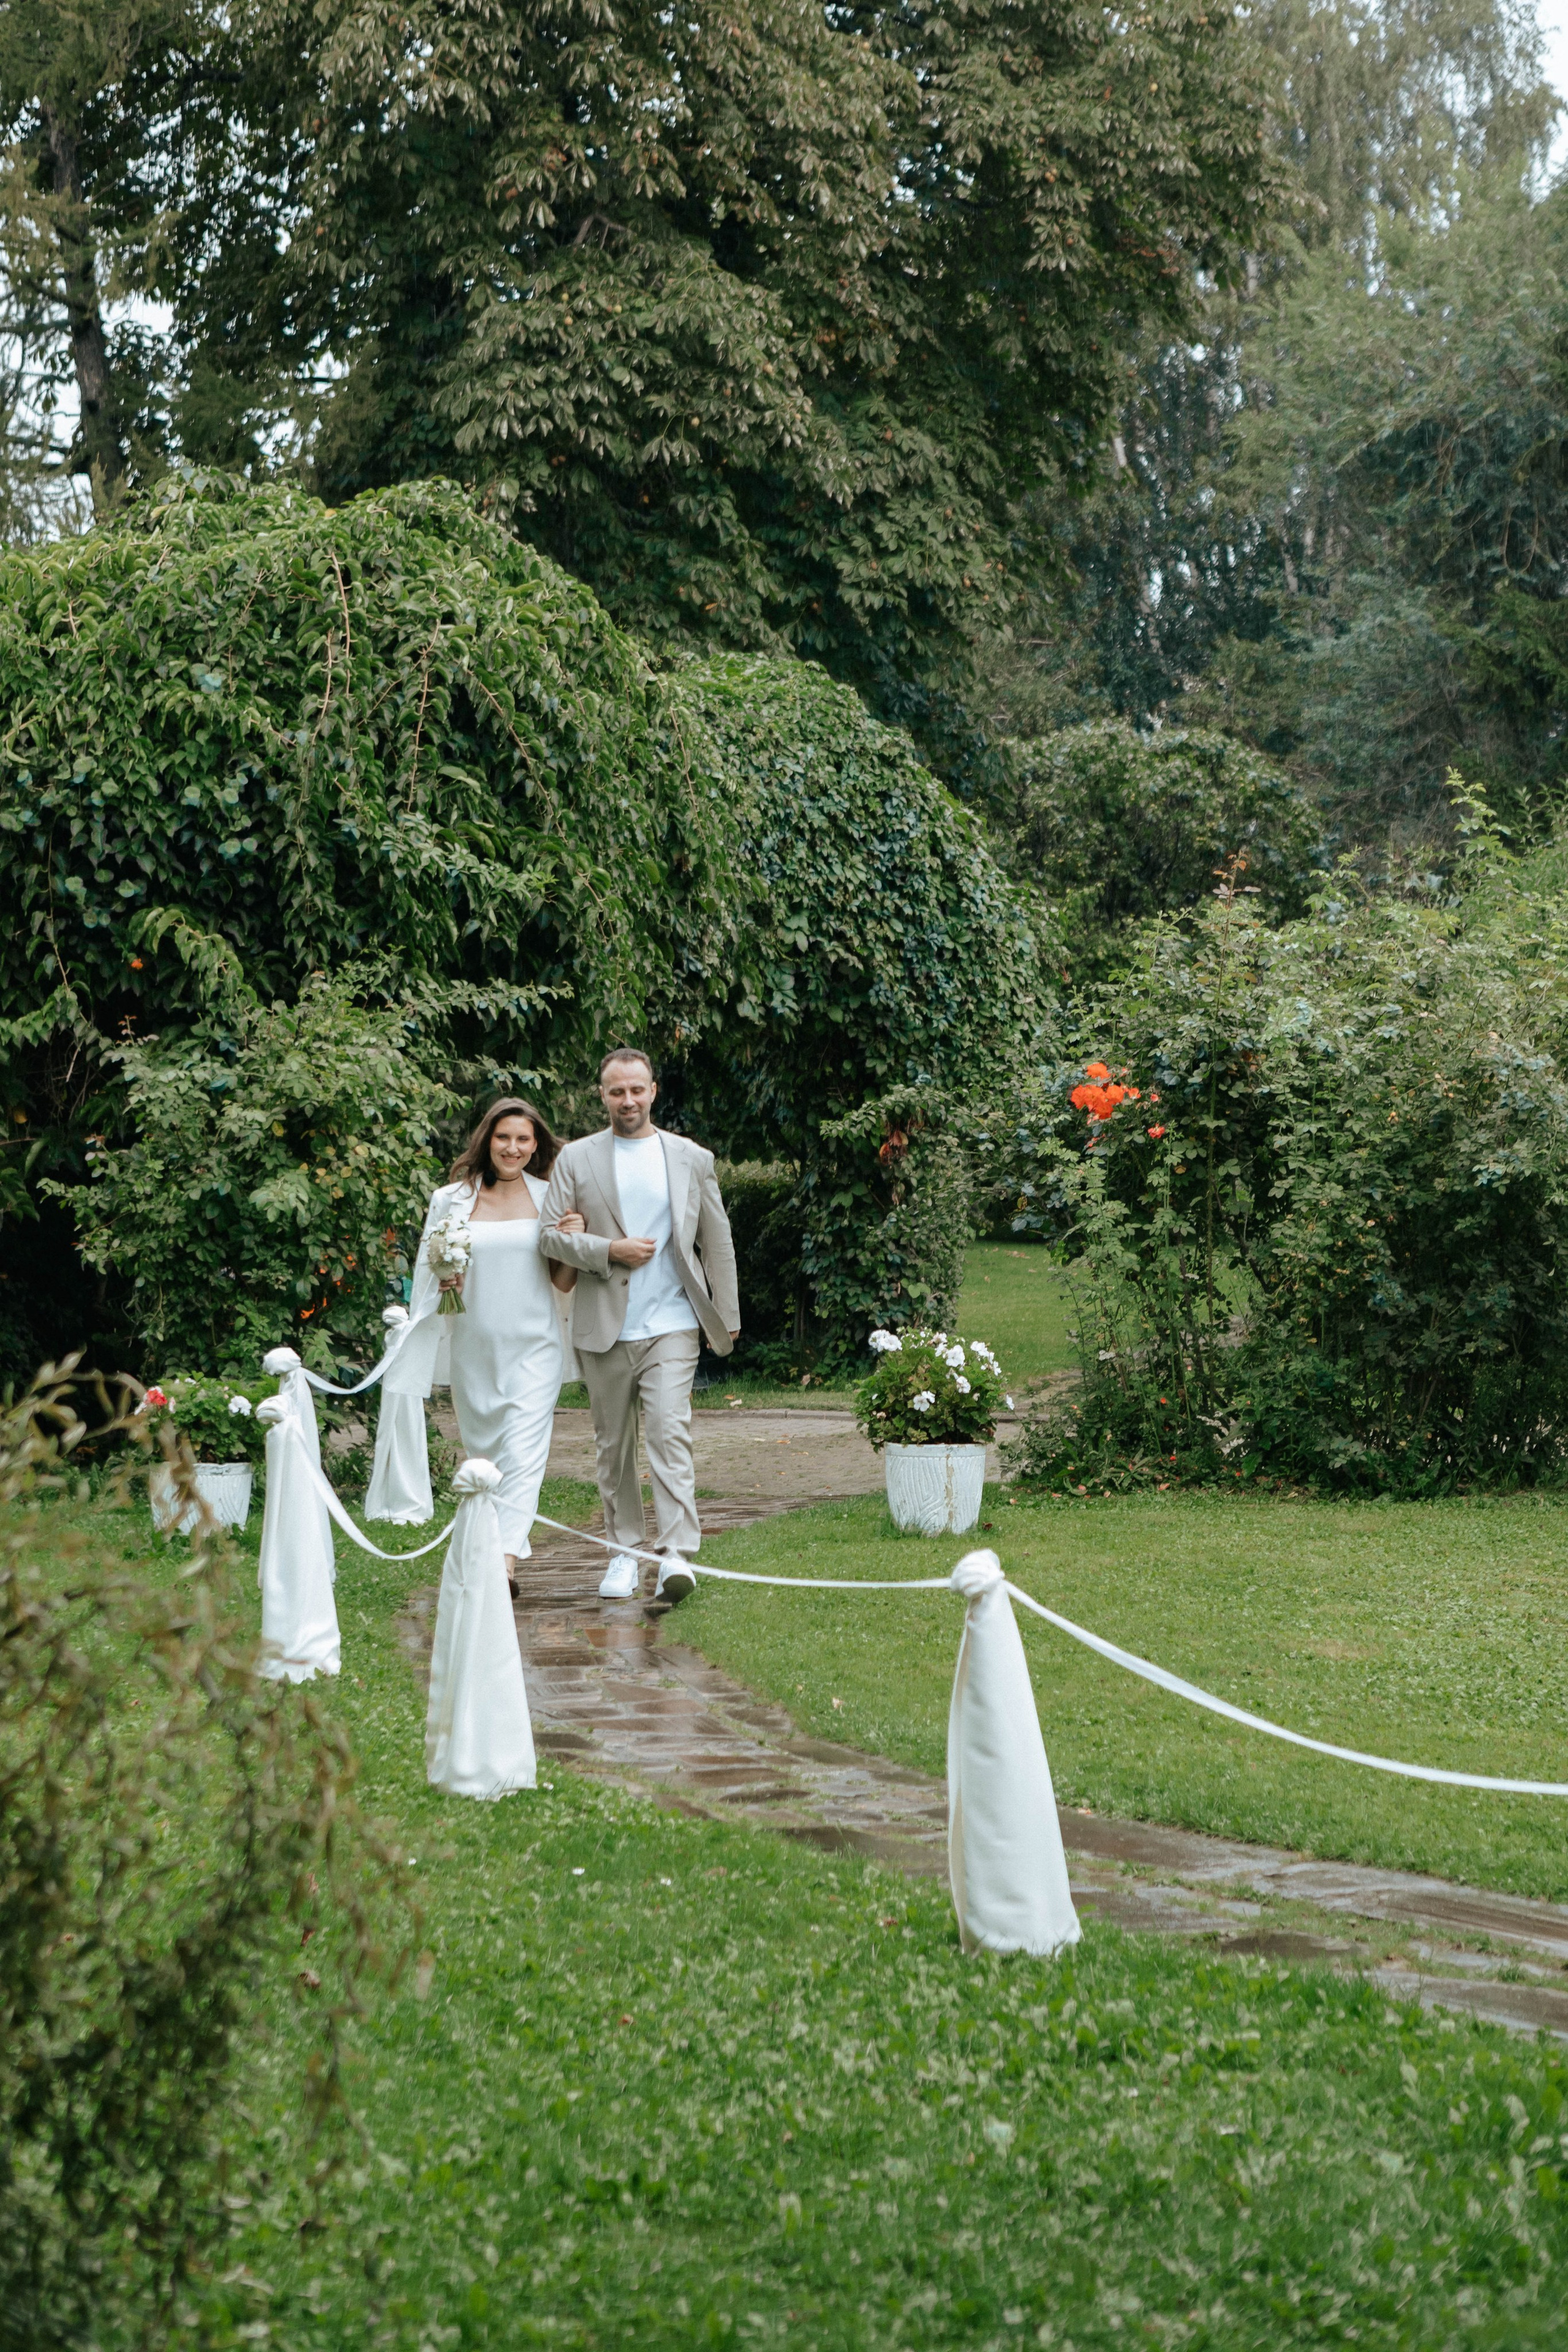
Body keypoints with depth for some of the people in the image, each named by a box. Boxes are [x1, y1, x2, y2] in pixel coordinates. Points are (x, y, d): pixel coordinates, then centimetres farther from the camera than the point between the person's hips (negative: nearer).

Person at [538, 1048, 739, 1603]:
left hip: (671, 1326, -1)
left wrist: (727, 1317, 11)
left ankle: (676, 1553, -19)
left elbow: (717, 1242, 12)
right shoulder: (577, 1159, 6)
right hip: (603, 1328, 2)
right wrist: (609, 1251, -13)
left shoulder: (691, 1158, 8)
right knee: (613, 1443, 8)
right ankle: (625, 1551, 19)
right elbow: (550, 1237, 1)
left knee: (670, 1432, -14)